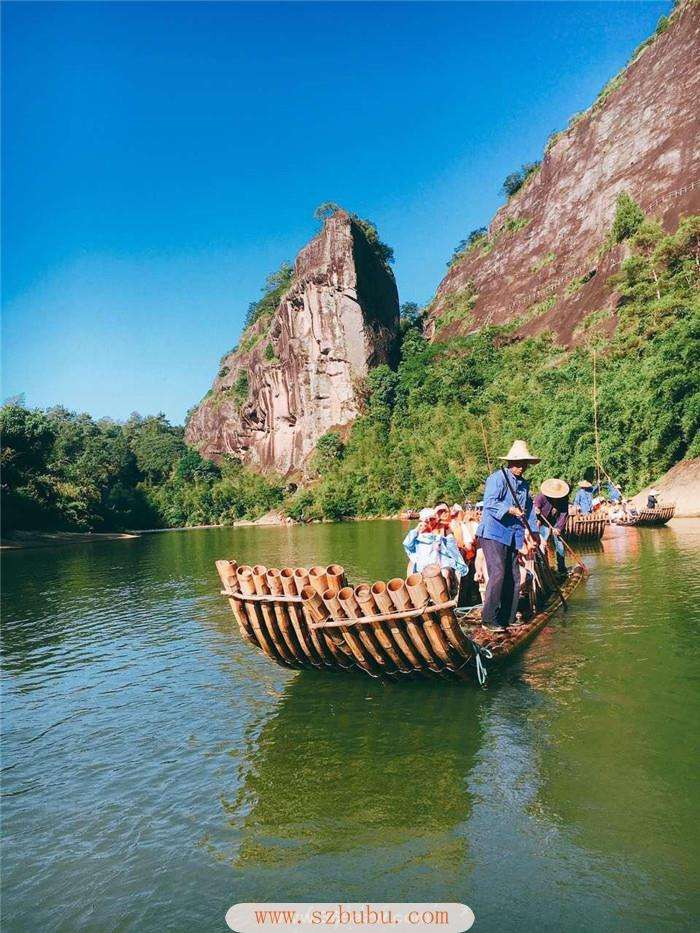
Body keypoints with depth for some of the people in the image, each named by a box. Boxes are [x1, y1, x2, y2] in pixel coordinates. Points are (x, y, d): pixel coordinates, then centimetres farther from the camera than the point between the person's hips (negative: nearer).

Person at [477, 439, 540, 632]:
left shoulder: (524, 484, 18)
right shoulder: (497, 478, -8)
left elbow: (530, 509, 25)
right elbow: (489, 503, -20)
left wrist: (534, 532, 18)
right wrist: (510, 510, -30)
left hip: (513, 536, 8)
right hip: (493, 533, -8)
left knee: (514, 578, 9)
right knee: (497, 574, -16)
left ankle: (507, 618, 20)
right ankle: (488, 619, -10)